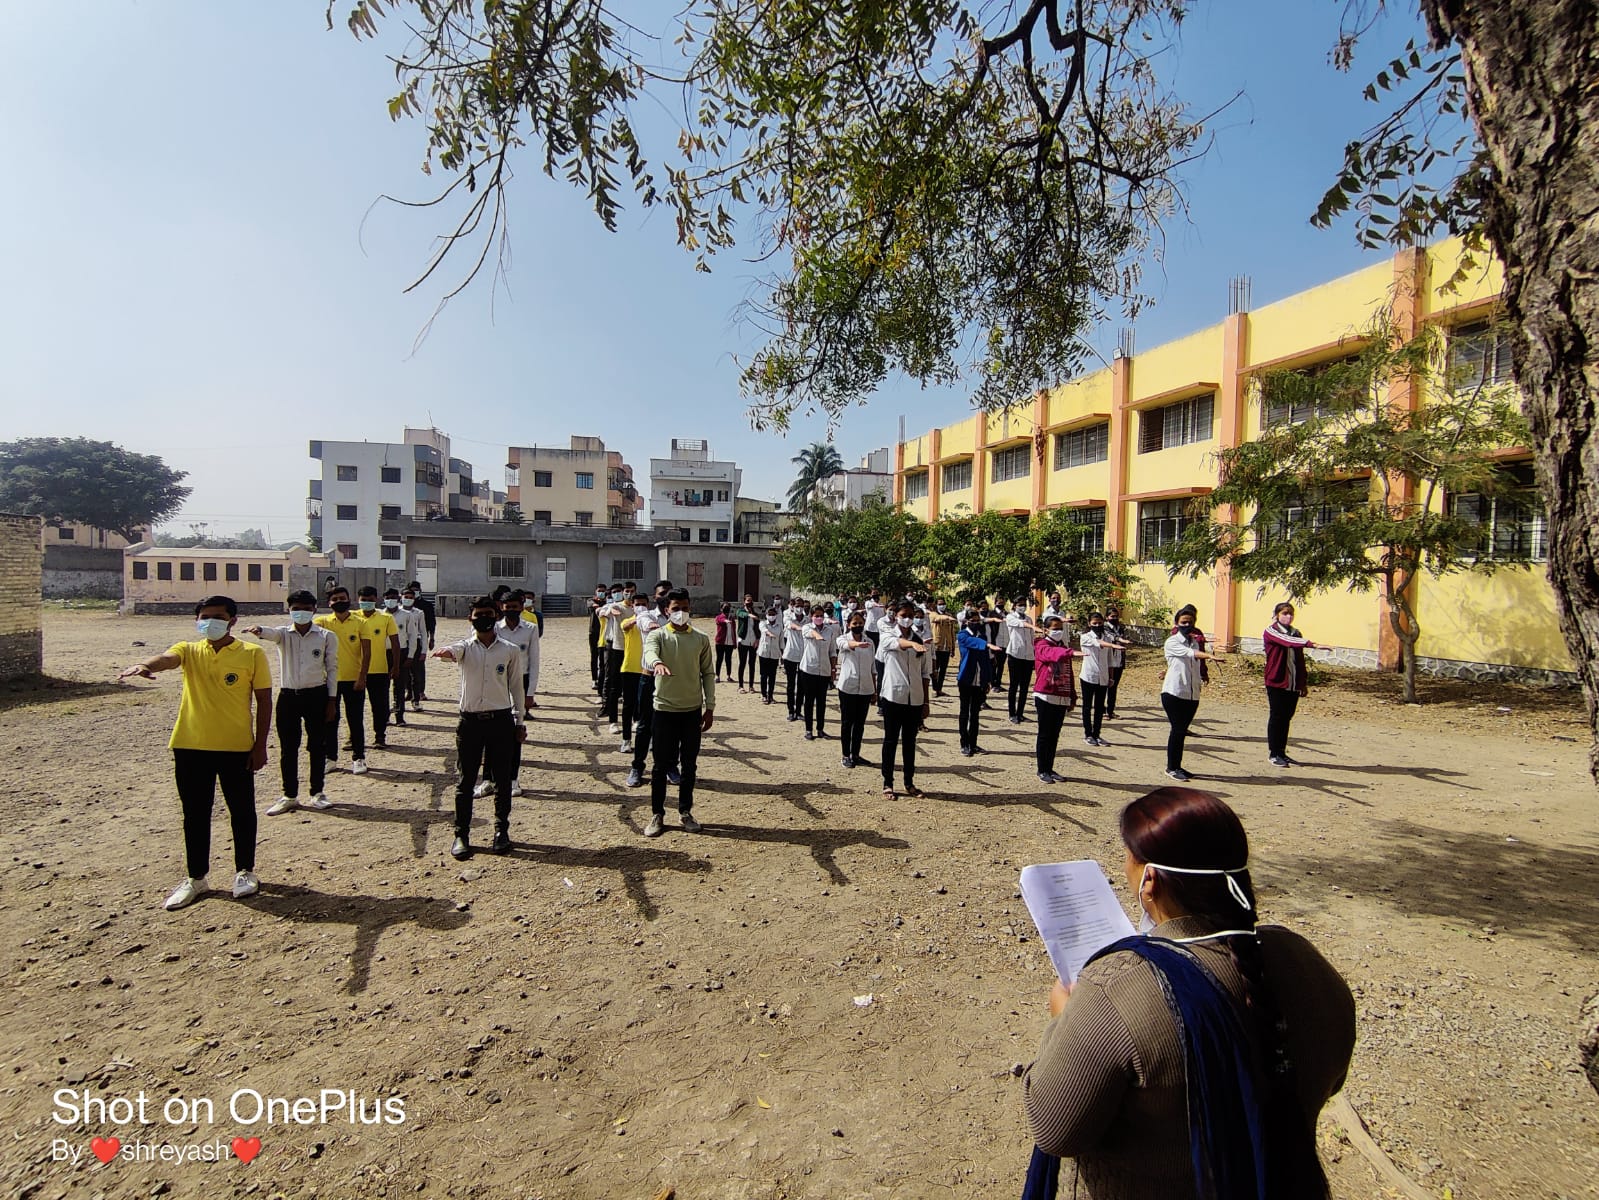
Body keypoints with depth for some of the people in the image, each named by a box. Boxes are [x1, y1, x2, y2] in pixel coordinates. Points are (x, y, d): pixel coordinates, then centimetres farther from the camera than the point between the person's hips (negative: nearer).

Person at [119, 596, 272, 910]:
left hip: (237, 747, -2)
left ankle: (244, 872, 25)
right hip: (190, 747, 2)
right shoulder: (188, 651, 3)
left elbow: (264, 701, -1)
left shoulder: (252, 654, -3)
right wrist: (144, 666, -46)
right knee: (195, 814, 12)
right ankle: (196, 878, 26)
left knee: (242, 811, 8)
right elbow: (166, 659, -21)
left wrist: (260, 745, -4)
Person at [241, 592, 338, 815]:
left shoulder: (326, 637, 0)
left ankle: (317, 793, 18)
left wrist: (332, 700, -1)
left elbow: (332, 669, 2)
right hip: (288, 696, 1)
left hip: (316, 695, -1)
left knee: (317, 746, 6)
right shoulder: (284, 633, 2)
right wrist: (259, 629, -48)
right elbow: (272, 632, -23)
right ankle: (289, 796, 18)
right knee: (287, 748, 7)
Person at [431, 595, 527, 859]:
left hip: (501, 720, 0)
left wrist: (520, 722, 8)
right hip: (470, 720, 0)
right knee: (466, 780, 7)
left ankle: (501, 831, 23)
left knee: (502, 780, 8)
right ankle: (461, 834, 19)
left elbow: (516, 687, 8)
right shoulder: (466, 647, 0)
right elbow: (454, 650, -25)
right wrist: (444, 652, -50)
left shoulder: (510, 651, 2)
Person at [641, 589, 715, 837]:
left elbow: (708, 673, 6)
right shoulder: (657, 635, -3)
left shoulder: (701, 639, 4)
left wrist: (710, 707, 1)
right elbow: (649, 650, -26)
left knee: (689, 764, 10)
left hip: (693, 710, 2)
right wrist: (656, 663, -50)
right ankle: (657, 815, 17)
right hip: (665, 709, -2)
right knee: (661, 764, 4)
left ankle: (685, 812, 24)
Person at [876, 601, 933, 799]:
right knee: (890, 740, 5)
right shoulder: (887, 638, -2)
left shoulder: (920, 642, 8)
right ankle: (887, 784, 14)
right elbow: (899, 643, -27)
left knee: (910, 742, 11)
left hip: (915, 699, 3)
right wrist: (913, 644, -48)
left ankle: (909, 783, 22)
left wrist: (926, 702, 6)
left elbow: (925, 675, 9)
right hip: (893, 697, -3)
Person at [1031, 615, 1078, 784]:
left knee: (1054, 735, 11)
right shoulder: (1042, 646, -6)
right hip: (1045, 697, -6)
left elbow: (1069, 675, 16)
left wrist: (1072, 697, 15)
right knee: (1045, 734, 0)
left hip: (1062, 698, 6)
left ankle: (1050, 769, 19)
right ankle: (1042, 771, 9)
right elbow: (1053, 653, -30)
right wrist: (1070, 652, -48)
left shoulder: (1063, 647, 14)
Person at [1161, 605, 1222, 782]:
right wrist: (1210, 656, -38)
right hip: (1173, 693, -6)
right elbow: (1190, 653, -24)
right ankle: (1172, 767, 4)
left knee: (1182, 731, 9)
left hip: (1192, 695, 6)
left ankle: (1176, 766, 18)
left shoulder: (1195, 642, 15)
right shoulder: (1172, 642, -7)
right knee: (1178, 730, -6)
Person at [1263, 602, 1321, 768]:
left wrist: (1304, 683, 15)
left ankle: (1282, 752, 18)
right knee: (1276, 717, -1)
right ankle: (1274, 754, 5)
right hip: (1276, 682, -5)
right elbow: (1287, 641, -26)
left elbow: (1300, 660, 16)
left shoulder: (1296, 634, 13)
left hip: (1293, 684, 5)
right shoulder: (1271, 632, -5)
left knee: (1287, 718, 9)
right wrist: (1312, 644, -39)